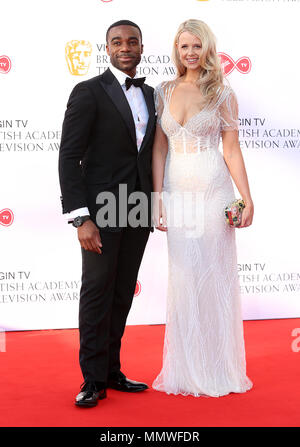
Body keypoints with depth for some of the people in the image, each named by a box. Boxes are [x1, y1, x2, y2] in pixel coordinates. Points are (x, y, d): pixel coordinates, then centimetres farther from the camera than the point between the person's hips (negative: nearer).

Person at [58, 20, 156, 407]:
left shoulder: (150, 95, 13)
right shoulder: (89, 92, -6)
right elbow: (69, 157, -11)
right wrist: (81, 218, -18)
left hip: (138, 212, 6)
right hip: (101, 210, -6)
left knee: (123, 294, 10)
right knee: (97, 292, -1)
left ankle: (112, 371, 21)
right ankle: (93, 379, 9)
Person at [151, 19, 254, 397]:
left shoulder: (222, 94, 1)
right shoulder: (164, 92, 8)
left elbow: (232, 150, 0)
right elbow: (159, 148, 7)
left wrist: (247, 198, -6)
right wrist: (157, 197, 0)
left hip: (213, 190, -2)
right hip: (177, 192, 3)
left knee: (215, 276, 2)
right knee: (183, 278, 6)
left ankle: (218, 368, 15)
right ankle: (187, 369, 18)